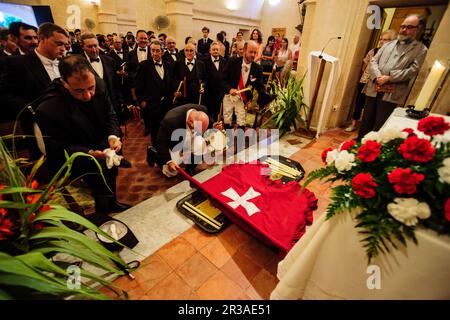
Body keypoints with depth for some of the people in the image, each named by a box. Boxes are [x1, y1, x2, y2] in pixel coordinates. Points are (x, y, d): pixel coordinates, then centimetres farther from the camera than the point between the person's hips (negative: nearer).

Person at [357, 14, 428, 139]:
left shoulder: (420, 49, 6)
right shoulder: (389, 44, 18)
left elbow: (412, 70, -5)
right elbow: (373, 61, 9)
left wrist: (388, 78, -15)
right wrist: (378, 77, -10)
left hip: (391, 94, -3)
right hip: (374, 90, 4)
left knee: (379, 126, -2)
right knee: (366, 122, 9)